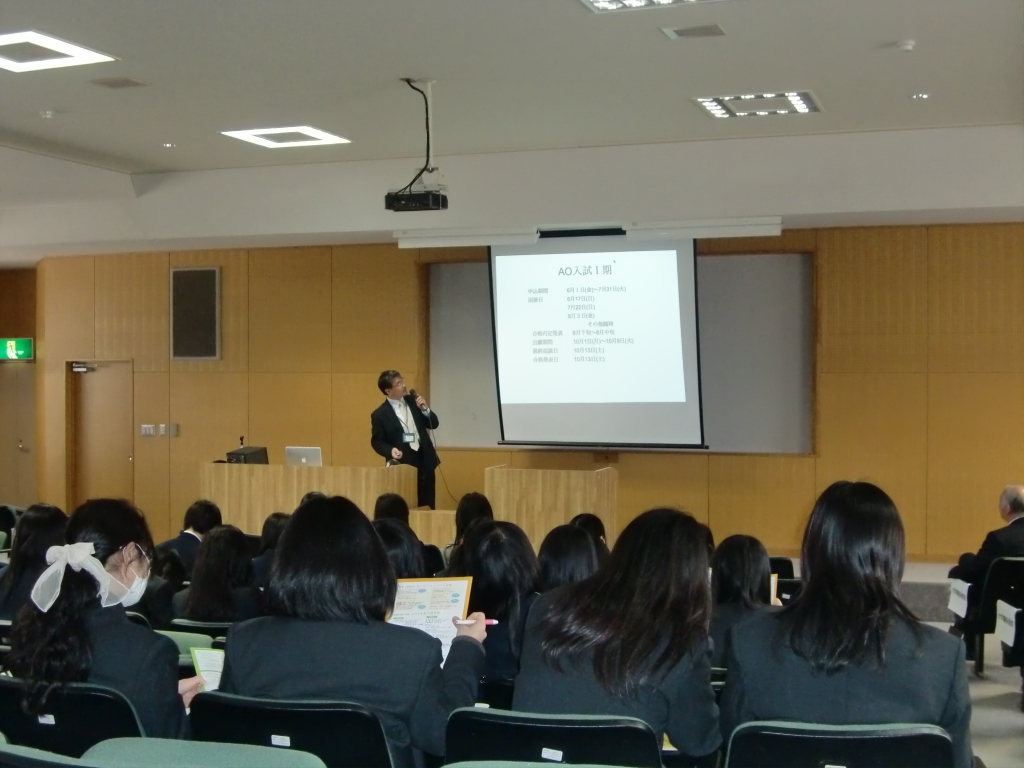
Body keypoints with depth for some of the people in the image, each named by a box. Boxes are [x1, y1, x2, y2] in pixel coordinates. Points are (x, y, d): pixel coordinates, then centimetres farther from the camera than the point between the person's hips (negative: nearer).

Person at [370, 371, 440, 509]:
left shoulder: (413, 401, 8)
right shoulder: (380, 414, -6)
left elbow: (433, 424, 10)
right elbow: (377, 441, -3)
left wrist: (425, 409, -8)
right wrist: (391, 450, -21)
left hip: (424, 461, 5)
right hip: (403, 465, -4)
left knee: (427, 506, 6)